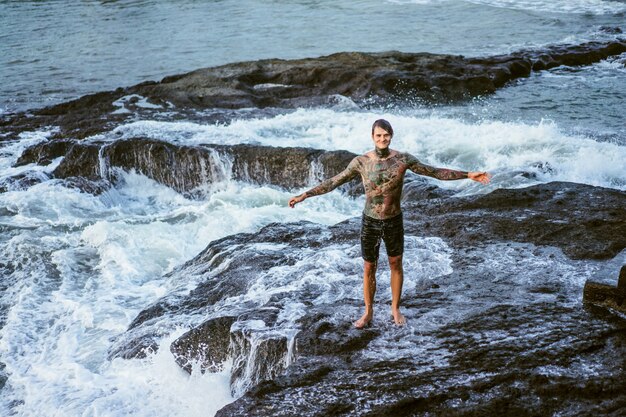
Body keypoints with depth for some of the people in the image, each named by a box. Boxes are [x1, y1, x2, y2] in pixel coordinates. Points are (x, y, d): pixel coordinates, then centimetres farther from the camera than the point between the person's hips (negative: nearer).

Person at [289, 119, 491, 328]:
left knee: (396, 264, 14)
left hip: (394, 221, 1)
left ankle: (395, 308, 32)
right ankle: (368, 312, 27)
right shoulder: (361, 162, -11)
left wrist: (468, 175, -6)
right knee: (369, 268, 9)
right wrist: (305, 195, -10)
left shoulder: (404, 159, -10)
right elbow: (333, 182, -6)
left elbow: (435, 172, -3)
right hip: (370, 222, -1)